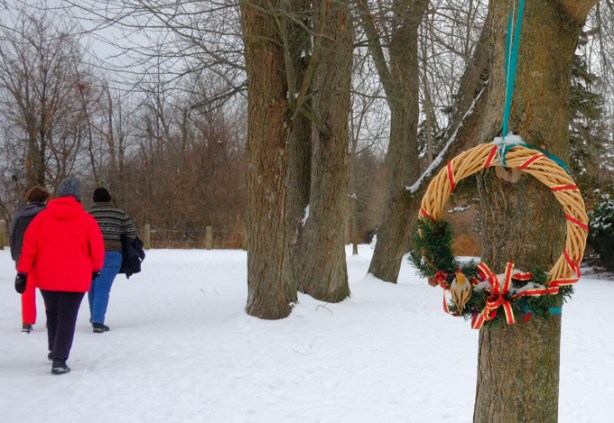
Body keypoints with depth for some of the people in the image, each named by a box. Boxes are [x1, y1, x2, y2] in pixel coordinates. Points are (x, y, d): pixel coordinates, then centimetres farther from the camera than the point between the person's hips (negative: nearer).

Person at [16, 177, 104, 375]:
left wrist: (22, 273, 3)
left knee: (52, 313, 23)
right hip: (75, 279, -3)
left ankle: (55, 351, 37)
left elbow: (29, 246, -1)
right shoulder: (86, 220, -6)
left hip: (47, 277, 3)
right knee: (67, 318, 2)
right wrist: (95, 269, 19)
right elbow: (97, 249, 0)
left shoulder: (42, 217, 0)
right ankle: (59, 360, -6)